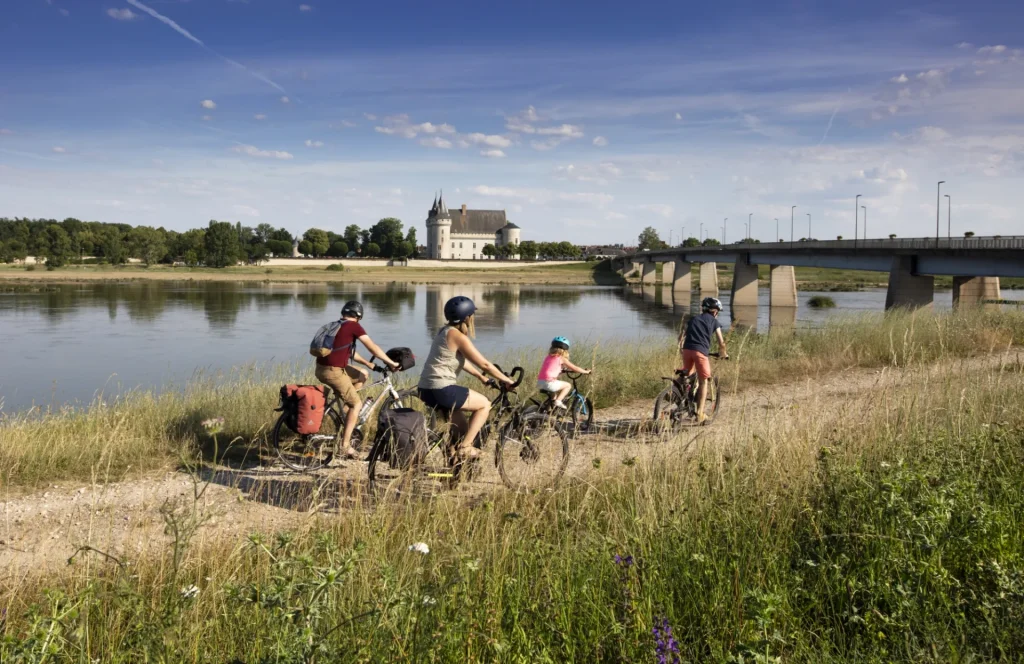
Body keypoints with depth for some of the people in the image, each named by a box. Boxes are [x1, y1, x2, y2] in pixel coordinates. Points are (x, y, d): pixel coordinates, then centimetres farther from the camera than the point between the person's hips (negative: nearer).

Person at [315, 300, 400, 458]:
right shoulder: (354, 326, -6)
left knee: (363, 375, 23)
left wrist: (369, 364, 27)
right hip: (333, 371, -8)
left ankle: (347, 408, 20)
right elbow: (373, 347, -7)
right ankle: (345, 445, 1)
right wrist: (391, 363, 1)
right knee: (356, 404, 4)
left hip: (321, 369, 8)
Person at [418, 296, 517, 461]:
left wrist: (481, 377, 30)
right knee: (485, 404, 6)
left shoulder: (446, 331, 15)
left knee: (462, 428, 24)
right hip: (441, 390, -9)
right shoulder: (458, 336, -13)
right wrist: (506, 380, 1)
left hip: (427, 389, 9)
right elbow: (484, 364, -10)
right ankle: (465, 447, 2)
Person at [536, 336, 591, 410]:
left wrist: (563, 369, 42)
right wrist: (586, 371, 19)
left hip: (540, 383, 7)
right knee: (568, 385, 11)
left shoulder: (548, 357, 19)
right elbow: (575, 368, 6)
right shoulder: (561, 359, 2)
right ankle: (558, 401, -2)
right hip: (549, 383, -7)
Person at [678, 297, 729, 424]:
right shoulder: (714, 321, 14)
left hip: (687, 350, 4)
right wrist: (724, 354, 27)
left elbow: (682, 336, 21)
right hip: (701, 351, -4)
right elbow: (721, 342, 11)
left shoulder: (694, 319, 25)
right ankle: (700, 414, 3)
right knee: (703, 381, 7)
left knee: (687, 376, 22)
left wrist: (681, 348, 36)